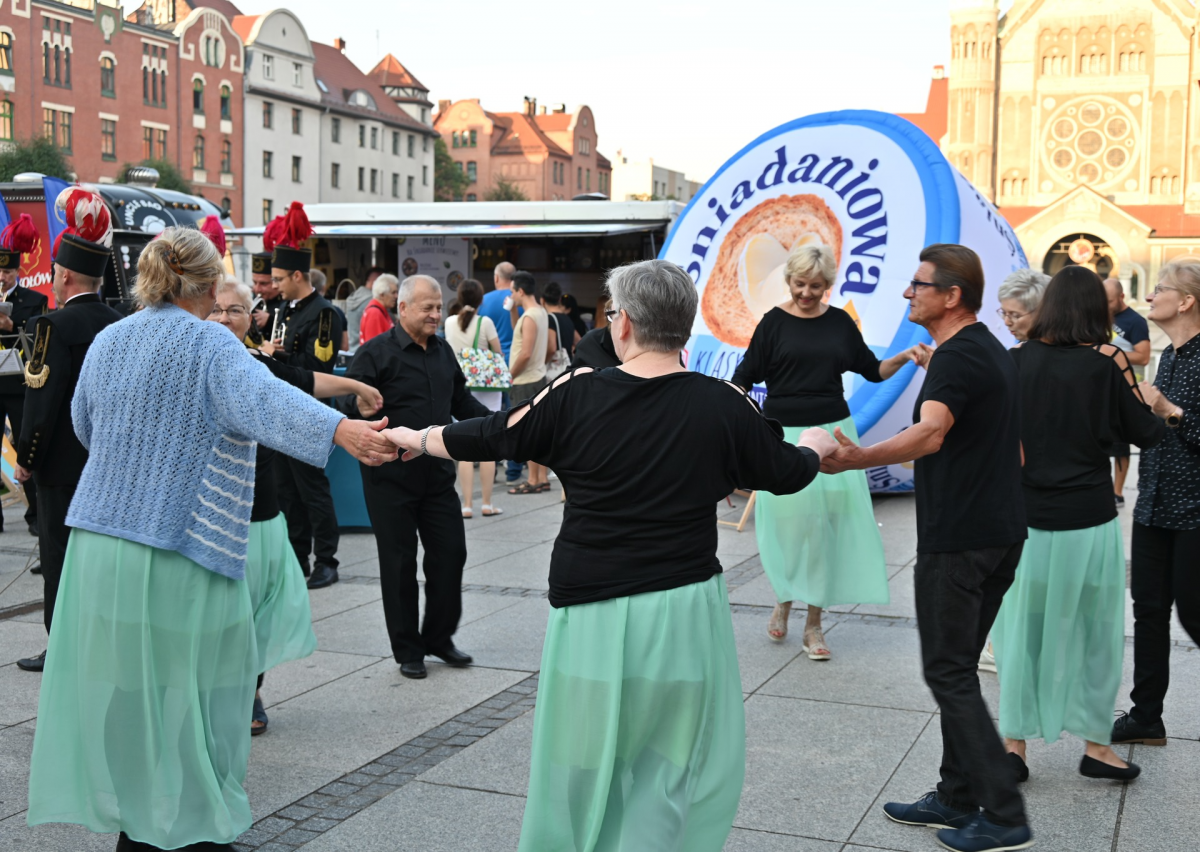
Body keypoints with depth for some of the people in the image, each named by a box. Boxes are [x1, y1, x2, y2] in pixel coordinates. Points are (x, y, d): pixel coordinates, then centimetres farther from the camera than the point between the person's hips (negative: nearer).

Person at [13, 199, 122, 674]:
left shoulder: (56, 325, -15)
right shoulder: (119, 325, 4)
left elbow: (42, 398, -18)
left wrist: (26, 457, -10)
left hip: (62, 462, -6)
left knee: (60, 555, 2)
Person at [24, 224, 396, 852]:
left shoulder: (108, 341, 11)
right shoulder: (209, 345, -9)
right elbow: (264, 400, -28)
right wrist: (340, 429, -41)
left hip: (98, 541, 6)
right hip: (178, 546, -6)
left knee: (120, 677, 12)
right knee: (184, 682, 4)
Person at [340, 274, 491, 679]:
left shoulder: (443, 351, 11)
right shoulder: (375, 353, -9)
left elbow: (462, 402, 22)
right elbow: (349, 406, -14)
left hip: (437, 472, 6)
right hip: (391, 477, -6)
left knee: (450, 552, 6)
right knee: (400, 562, 3)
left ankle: (439, 638, 24)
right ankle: (408, 650, 16)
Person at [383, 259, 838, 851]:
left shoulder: (577, 394, -8)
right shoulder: (723, 405, -7)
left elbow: (491, 437, 4)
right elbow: (785, 473, 8)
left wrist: (419, 438, 23)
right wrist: (816, 445, 31)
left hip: (591, 610, 0)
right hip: (684, 609, 0)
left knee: (582, 762, 16)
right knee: (679, 761, 14)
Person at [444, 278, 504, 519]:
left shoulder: (450, 323, 3)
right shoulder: (485, 323, -8)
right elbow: (498, 354, -2)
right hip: (486, 388, -3)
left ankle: (467, 505, 1)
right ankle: (487, 504, 6)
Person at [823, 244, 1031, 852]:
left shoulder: (957, 356, -16)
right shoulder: (992, 352, 16)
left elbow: (930, 434, -34)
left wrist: (857, 459, -41)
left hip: (957, 539, -10)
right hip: (1000, 531, 10)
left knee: (948, 673, -3)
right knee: (958, 669, 16)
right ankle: (958, 799, 22)